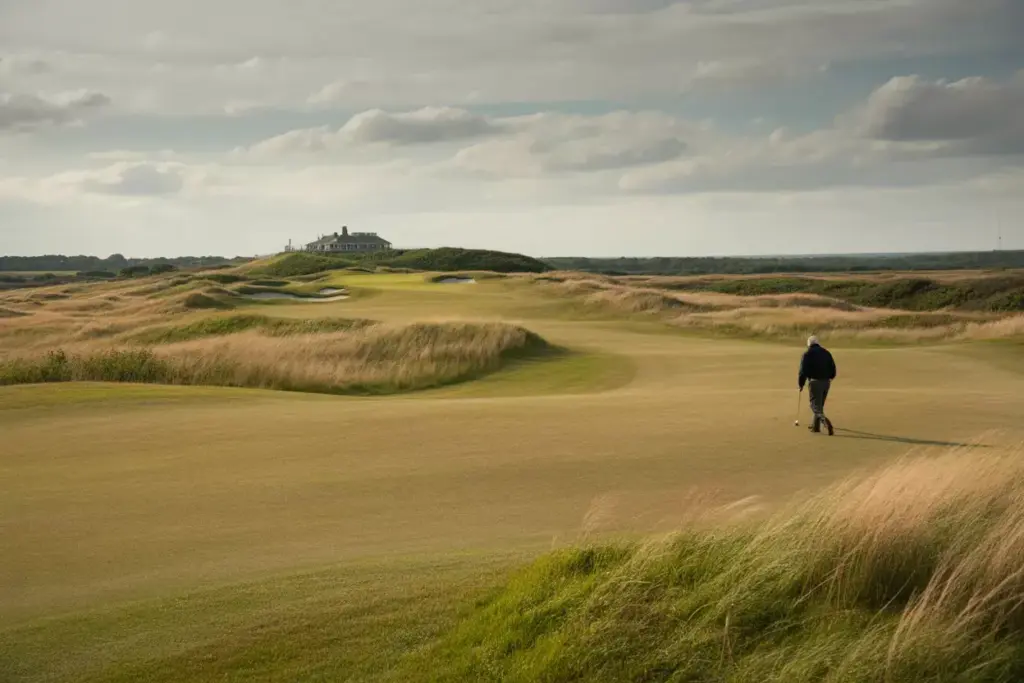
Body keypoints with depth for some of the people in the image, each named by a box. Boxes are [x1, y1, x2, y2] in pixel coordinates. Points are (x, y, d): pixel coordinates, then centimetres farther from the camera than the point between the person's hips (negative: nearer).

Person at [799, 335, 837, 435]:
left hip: (815, 382, -6)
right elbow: (833, 368, 10)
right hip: (826, 382, 6)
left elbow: (803, 371, -8)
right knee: (820, 404, 21)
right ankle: (816, 426, 31)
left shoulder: (808, 354, -4)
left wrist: (801, 384, 4)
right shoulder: (826, 353, 11)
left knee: (816, 406, -5)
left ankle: (826, 422, -31)